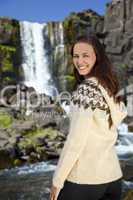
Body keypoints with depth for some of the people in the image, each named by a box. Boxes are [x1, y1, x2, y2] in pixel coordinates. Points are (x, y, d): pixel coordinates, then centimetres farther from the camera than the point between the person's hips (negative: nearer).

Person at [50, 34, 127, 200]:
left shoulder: (85, 90, -19)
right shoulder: (110, 87, 4)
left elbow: (75, 140, -20)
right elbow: (121, 113, 20)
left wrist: (57, 180, -12)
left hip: (82, 179, -7)